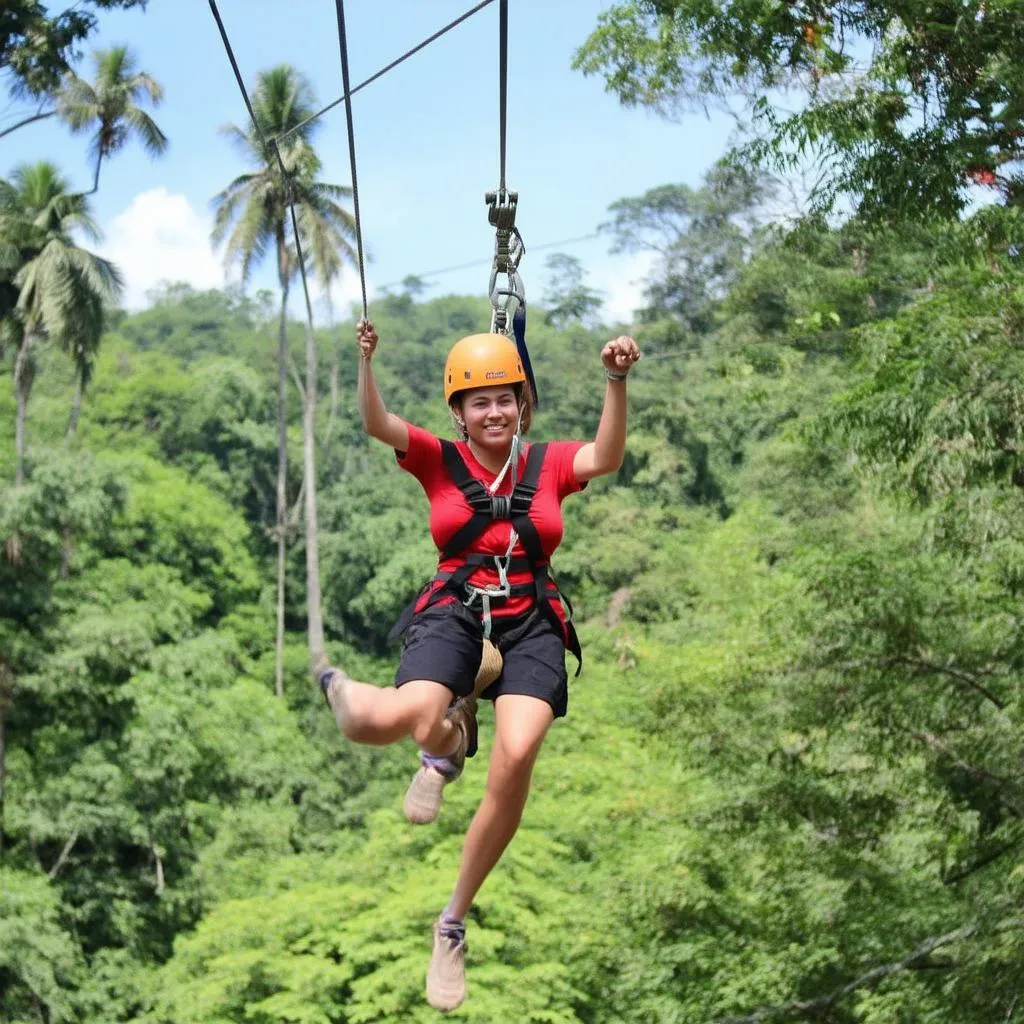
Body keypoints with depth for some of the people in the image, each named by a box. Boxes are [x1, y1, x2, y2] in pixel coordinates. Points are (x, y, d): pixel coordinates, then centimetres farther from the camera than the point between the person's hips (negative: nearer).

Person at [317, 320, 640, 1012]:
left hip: (531, 623, 1)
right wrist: (364, 360, -20)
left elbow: (607, 458, -5)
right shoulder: (440, 461, 10)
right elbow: (378, 425, -4)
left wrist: (618, 383, -19)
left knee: (516, 759, -22)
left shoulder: (549, 463, 13)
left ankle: (454, 922, -1)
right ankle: (444, 745, 9)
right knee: (408, 718, -35)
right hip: (454, 612, -1)